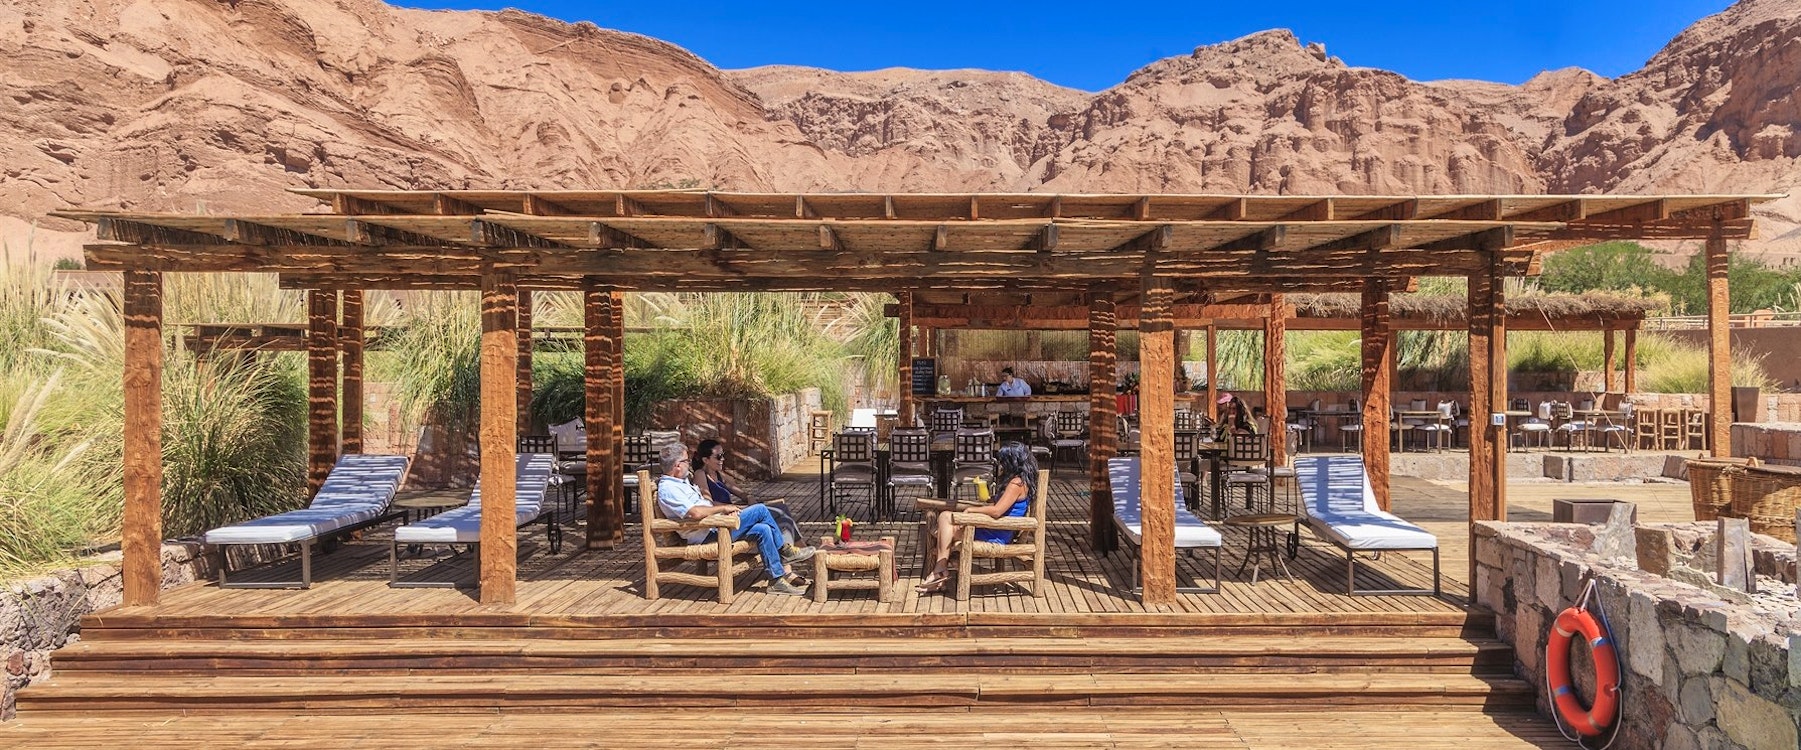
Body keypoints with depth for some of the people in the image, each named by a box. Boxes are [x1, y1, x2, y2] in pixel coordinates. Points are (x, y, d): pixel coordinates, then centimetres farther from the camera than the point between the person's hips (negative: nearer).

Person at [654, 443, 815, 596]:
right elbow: (695, 513, -27)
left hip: (715, 526, 10)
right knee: (760, 510, -15)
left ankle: (778, 578, -3)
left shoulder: (680, 482, 19)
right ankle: (784, 551, -1)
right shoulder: (667, 489, -14)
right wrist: (723, 508, -14)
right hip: (707, 536, -10)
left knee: (762, 529, -8)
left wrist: (728, 508, 10)